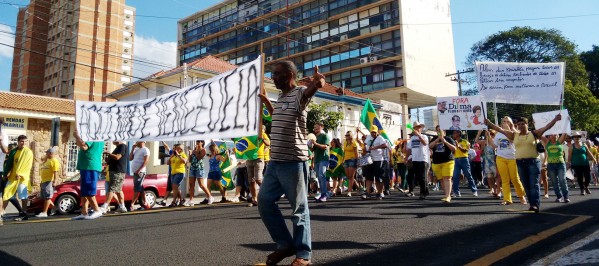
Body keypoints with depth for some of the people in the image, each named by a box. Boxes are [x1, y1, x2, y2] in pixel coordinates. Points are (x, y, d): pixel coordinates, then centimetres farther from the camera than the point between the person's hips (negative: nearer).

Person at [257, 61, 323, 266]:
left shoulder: (300, 93, -8)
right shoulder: (281, 97, 18)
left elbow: (311, 89, -33)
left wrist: (318, 82, -55)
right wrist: (265, 101, 43)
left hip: (294, 162, -9)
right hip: (275, 161, 9)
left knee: (299, 209, 1)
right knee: (264, 202, 10)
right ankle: (285, 244, 23)